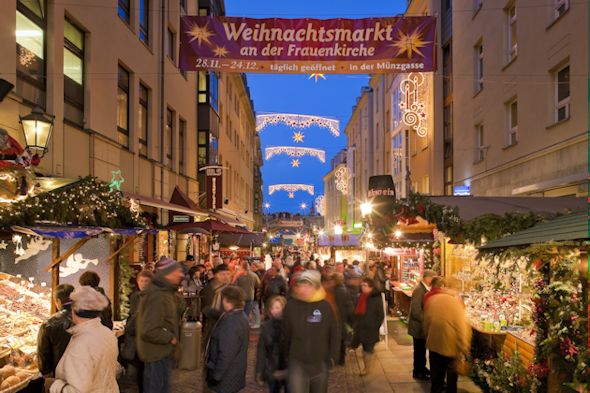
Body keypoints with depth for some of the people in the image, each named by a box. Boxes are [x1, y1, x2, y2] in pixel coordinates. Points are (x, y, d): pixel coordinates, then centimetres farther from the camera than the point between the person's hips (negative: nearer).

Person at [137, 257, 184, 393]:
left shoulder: (165, 291, 8)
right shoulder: (156, 296, -25)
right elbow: (149, 331, -31)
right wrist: (170, 338, -19)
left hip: (162, 352, 10)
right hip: (158, 354, -10)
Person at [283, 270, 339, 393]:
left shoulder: (325, 306, -9)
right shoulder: (291, 306, -9)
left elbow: (335, 334, -1)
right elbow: (286, 334, 0)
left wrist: (332, 357, -3)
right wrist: (288, 357, 6)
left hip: (320, 364, 1)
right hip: (297, 364, -1)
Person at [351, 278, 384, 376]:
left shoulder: (376, 298, -13)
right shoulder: (361, 297, 5)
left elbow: (380, 315, -10)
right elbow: (357, 312, 15)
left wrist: (375, 327, -12)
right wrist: (356, 324, 9)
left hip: (371, 329, -6)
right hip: (361, 328, 6)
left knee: (369, 349, 4)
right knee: (365, 348, 14)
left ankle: (368, 368, 18)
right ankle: (366, 367, 28)